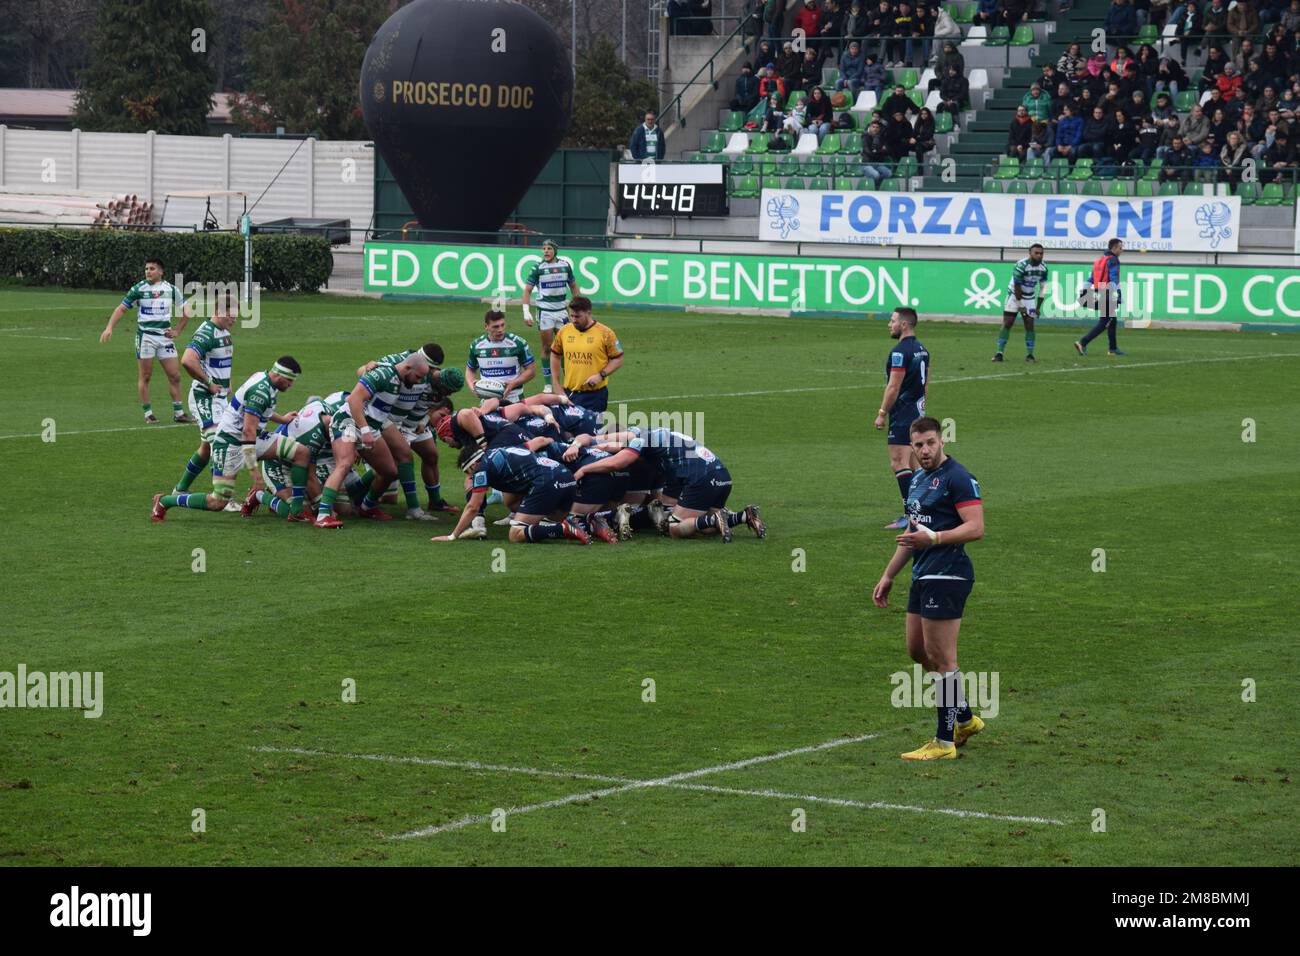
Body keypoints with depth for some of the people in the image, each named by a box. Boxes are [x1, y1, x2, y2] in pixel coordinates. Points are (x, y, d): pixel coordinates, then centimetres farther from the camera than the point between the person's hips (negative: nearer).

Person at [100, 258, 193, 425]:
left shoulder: (171, 289, 6)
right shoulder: (138, 289, -2)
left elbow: (185, 310, 18)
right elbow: (122, 308, -2)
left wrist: (177, 331, 9)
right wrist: (109, 327, -13)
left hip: (165, 336, 3)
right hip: (145, 335, -3)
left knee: (175, 376, 1)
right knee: (145, 376, -1)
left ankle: (178, 413, 9)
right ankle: (148, 414, 7)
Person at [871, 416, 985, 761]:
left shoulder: (957, 477, -12)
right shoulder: (917, 479, 17)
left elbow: (976, 528, -19)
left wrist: (933, 538, -29)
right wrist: (888, 576, 25)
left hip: (948, 576, -10)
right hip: (922, 577, 10)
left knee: (941, 659, -6)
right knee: (917, 651, 16)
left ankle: (944, 742, 0)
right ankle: (965, 719, 29)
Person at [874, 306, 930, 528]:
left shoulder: (900, 352, -16)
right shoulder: (921, 350, 13)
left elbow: (893, 387, -18)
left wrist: (882, 413, -12)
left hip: (902, 415, -10)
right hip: (918, 412, 10)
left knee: (899, 463, -10)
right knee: (914, 464, 13)